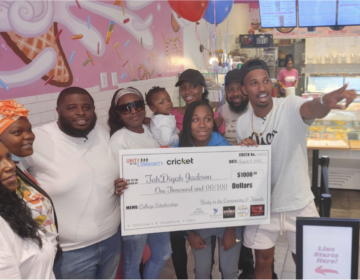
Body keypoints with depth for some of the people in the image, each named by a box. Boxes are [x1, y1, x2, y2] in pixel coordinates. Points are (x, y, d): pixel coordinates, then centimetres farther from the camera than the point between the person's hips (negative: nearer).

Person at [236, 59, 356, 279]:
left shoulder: (290, 107, -17)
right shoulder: (242, 123, -4)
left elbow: (311, 109, -42)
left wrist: (325, 102, -66)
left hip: (299, 204, -3)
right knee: (263, 261, 17)